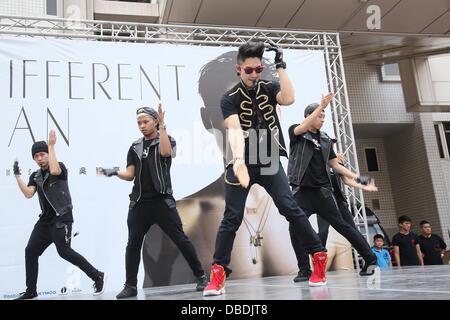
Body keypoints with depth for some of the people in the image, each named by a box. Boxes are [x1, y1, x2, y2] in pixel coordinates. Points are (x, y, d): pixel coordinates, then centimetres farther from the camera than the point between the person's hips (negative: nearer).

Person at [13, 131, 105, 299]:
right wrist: (17, 175, -4)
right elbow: (28, 194, -1)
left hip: (61, 218, -7)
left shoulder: (60, 166, -3)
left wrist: (51, 145, -23)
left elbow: (54, 171, -28)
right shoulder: (35, 176, 13)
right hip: (45, 219, 7)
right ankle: (31, 291, 16)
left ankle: (98, 276, -6)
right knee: (30, 251, 4)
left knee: (64, 252, -15)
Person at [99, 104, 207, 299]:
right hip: (139, 202, 4)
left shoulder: (167, 139, 4)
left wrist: (162, 126, -18)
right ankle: (130, 286, 13)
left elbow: (165, 152, -21)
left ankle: (201, 277, 5)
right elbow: (130, 175, 10)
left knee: (180, 239, -5)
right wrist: (114, 172, -8)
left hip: (162, 200, -4)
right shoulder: (135, 147, 14)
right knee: (133, 244, 2)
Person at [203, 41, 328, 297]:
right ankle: (217, 276, 1)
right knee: (232, 218, -5)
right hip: (241, 163, -2)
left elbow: (289, 99, -17)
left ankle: (320, 256, 7)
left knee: (291, 209, -6)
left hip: (269, 162, 2)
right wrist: (238, 160, -38)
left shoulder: (270, 88, 5)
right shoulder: (230, 98, -6)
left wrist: (281, 66, -14)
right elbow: (235, 130, -23)